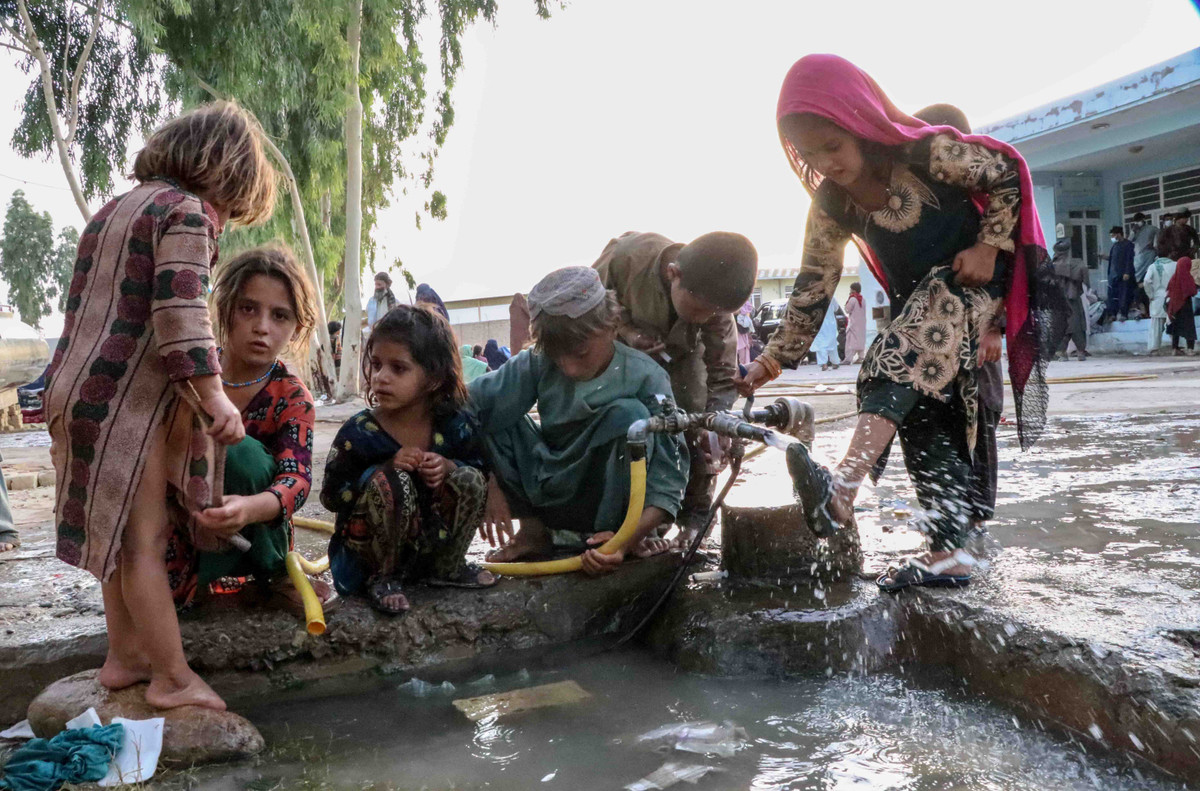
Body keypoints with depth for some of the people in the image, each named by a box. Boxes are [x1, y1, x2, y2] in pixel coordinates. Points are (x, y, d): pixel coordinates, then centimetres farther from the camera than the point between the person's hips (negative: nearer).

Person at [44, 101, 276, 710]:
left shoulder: (117, 208, 21)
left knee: (121, 535, 16)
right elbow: (180, 313, -20)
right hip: (122, 400, -9)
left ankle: (125, 655, 27)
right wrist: (213, 395, -20)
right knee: (143, 540, -4)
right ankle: (172, 678, 5)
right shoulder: (185, 211, -9)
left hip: (75, 387, 9)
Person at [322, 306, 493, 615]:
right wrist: (389, 467, -26)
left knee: (469, 480, -15)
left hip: (433, 541, 4)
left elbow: (480, 468, 3)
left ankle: (447, 567, 6)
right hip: (367, 552, -4)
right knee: (389, 482, -31)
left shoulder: (454, 425, -10)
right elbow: (330, 496, -12)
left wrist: (448, 468, -21)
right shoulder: (358, 432, -18)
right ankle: (383, 578, -10)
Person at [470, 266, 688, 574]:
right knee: (492, 411, -15)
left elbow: (669, 474, -21)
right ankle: (534, 529, -4)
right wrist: (493, 484, -16)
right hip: (549, 494, 3)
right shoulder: (538, 363, -12)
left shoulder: (646, 379, -19)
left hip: (607, 500, -3)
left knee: (630, 415, -30)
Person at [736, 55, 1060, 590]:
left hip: (967, 277, -7)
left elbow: (1008, 172, -7)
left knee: (896, 365, -33)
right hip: (914, 302, 7)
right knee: (924, 419, 2)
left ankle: (841, 492, -48)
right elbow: (814, 286, -2)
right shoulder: (830, 204, -6)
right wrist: (775, 356, -6)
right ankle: (948, 552, 6)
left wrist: (988, 245, -17)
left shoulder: (926, 151, -20)